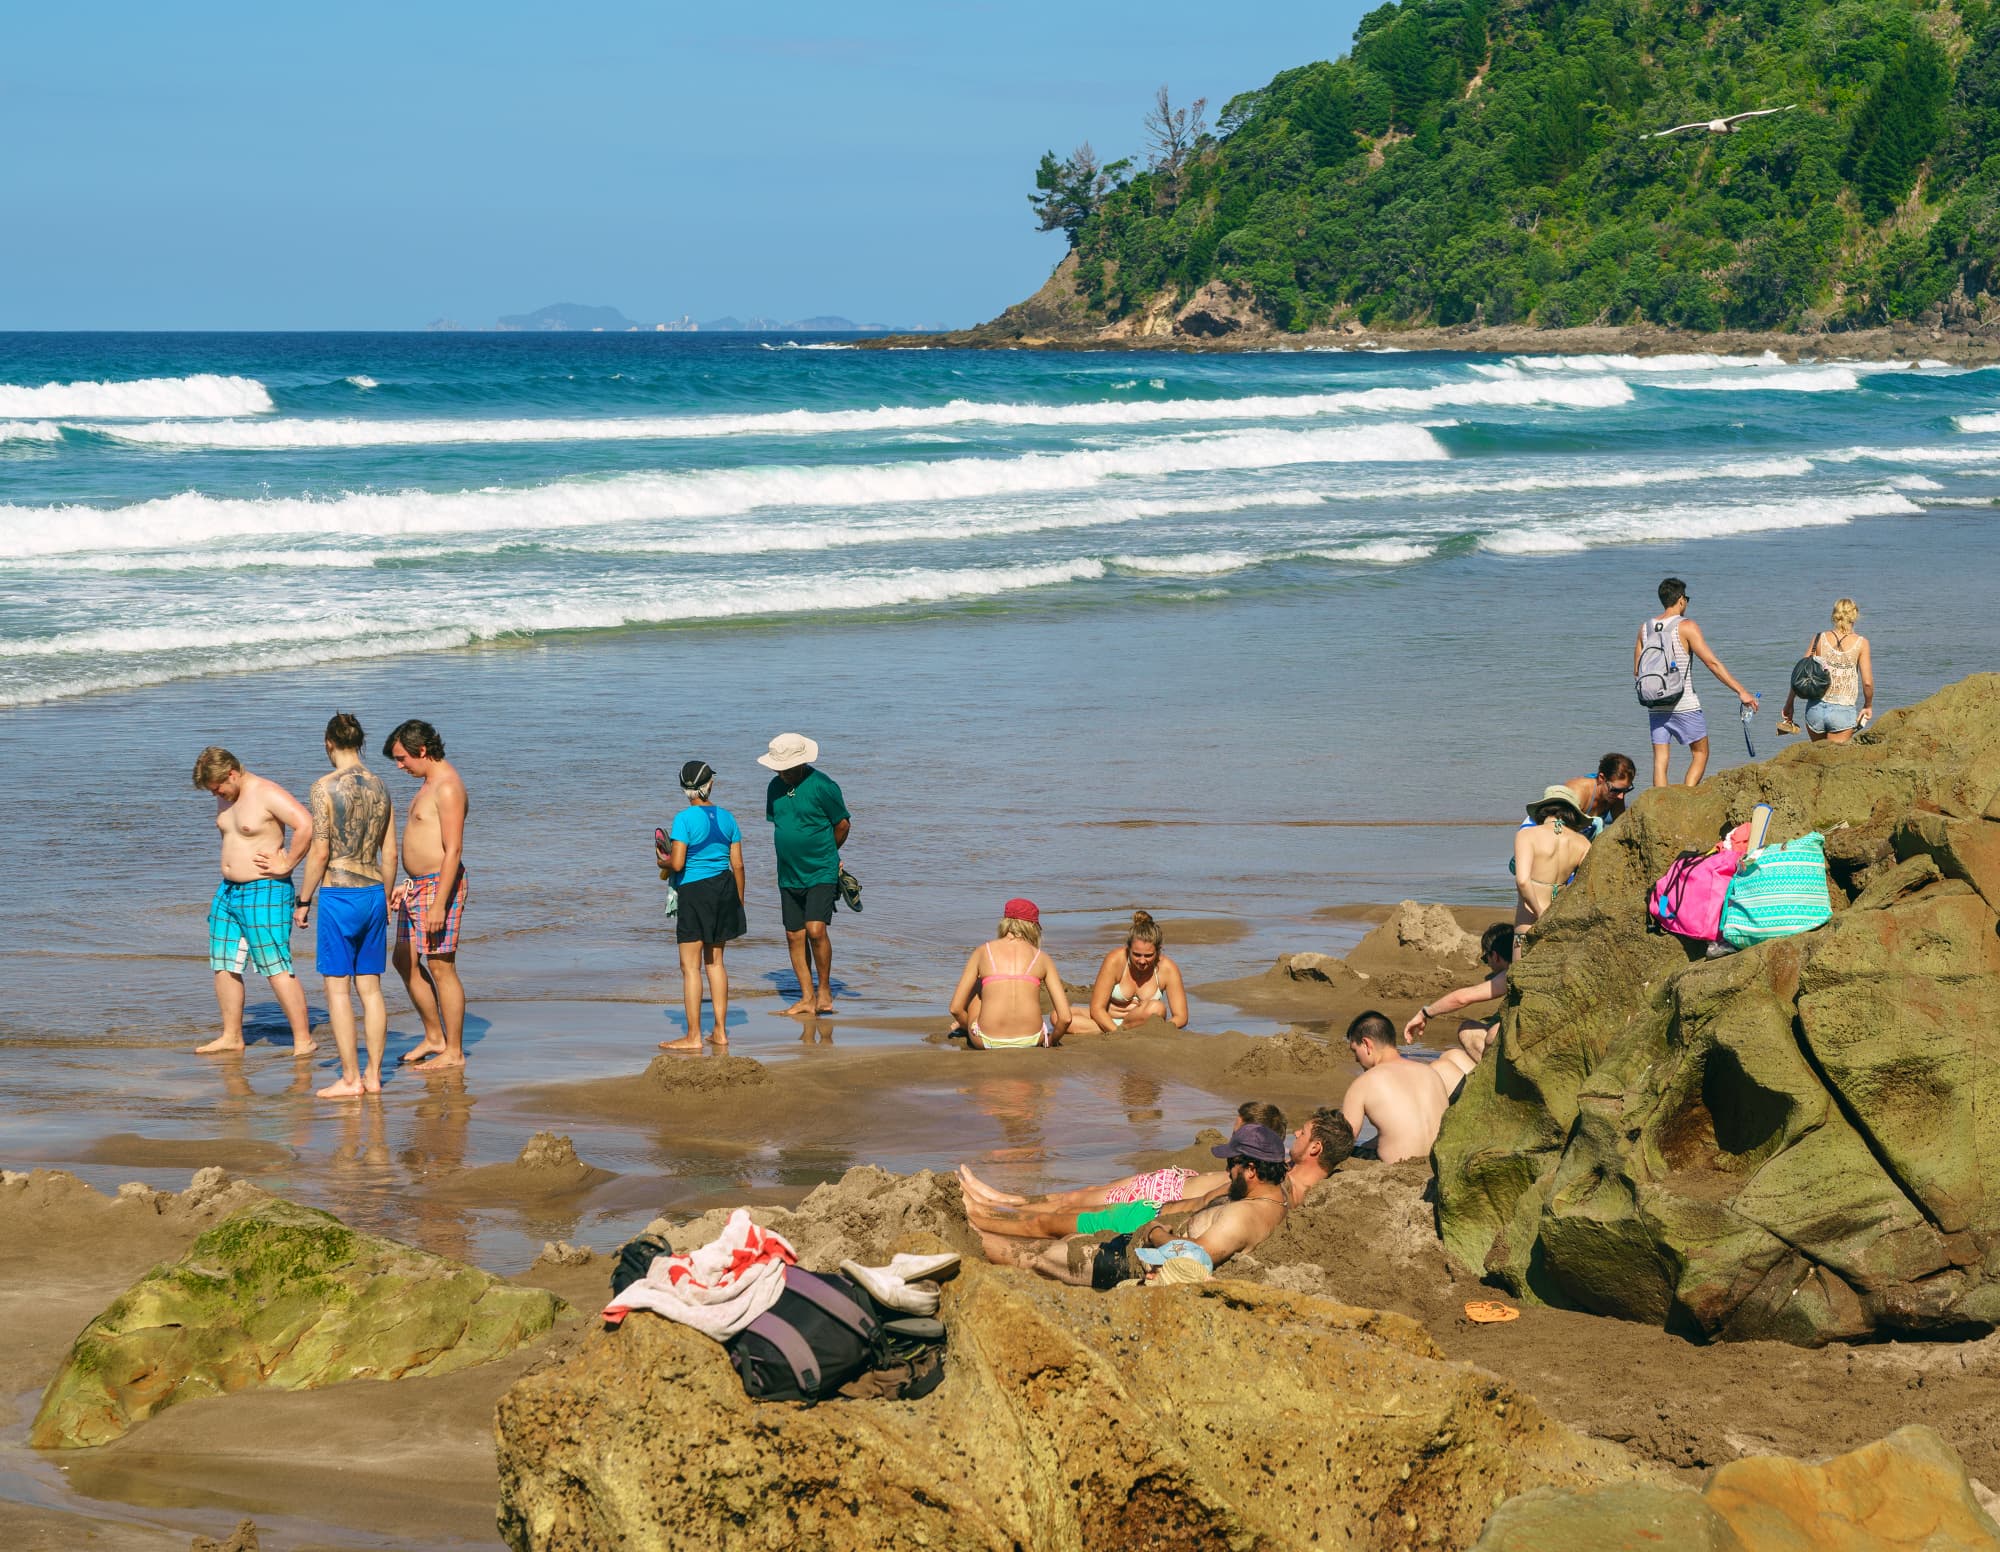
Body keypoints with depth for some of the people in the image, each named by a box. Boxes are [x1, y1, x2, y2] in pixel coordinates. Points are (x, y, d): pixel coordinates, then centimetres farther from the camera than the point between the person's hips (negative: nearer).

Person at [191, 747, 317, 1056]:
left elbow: (305, 825, -26)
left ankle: (304, 1040, -6)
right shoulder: (226, 797, 12)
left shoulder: (268, 795, -16)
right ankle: (231, 1037, 19)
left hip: (264, 892, -9)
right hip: (227, 891, 9)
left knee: (277, 968, -10)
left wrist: (286, 865, -21)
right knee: (223, 966, 10)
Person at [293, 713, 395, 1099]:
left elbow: (320, 853, -13)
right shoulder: (379, 786, 8)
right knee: (370, 987, 11)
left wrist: (303, 901, -3)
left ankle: (350, 1079, -2)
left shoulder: (325, 787, -11)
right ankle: (373, 1075, 14)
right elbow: (390, 853, 12)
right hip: (373, 893, 6)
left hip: (338, 895, -6)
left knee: (338, 989, -1)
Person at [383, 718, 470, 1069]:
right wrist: (408, 884, 22)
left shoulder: (448, 788, -17)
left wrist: (438, 905, -25)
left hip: (440, 886, -11)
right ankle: (434, 1037, 23)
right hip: (419, 886, 11)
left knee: (441, 967, -6)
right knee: (405, 960, 14)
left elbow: (453, 850, -22)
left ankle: (454, 1052, 1)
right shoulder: (430, 784, 15)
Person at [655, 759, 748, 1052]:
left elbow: (677, 863, -17)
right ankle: (720, 1031, 17)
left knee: (690, 966, -1)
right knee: (714, 962, 15)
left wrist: (662, 862, 6)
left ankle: (693, 1036, -1)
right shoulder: (727, 818, 4)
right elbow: (738, 865, 6)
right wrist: (739, 903, 16)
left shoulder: (684, 819, -12)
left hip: (694, 892, -6)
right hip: (724, 890, 6)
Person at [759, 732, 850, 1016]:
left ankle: (825, 989, 0)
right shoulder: (775, 787, 6)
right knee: (794, 936, 5)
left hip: (821, 873, -6)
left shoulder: (822, 785, -12)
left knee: (816, 929, -17)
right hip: (789, 874, 6)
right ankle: (807, 998, 12)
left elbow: (843, 824, -3)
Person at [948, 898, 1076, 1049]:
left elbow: (955, 1008, 6)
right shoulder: (1042, 958, 7)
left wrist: (966, 1025, 28)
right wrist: (1052, 1040, 21)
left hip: (987, 1042, -1)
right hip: (1031, 1039, 1)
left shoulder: (983, 951, 7)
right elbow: (1065, 1017, 1)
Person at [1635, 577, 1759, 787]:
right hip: (1684, 705, -5)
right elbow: (1712, 663, -14)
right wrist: (1741, 691, -13)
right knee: (1700, 754, 8)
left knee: (1660, 759, 5)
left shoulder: (1645, 628, 7)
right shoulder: (1686, 626, -8)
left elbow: (1637, 671, 12)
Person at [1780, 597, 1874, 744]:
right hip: (1843, 711, -2)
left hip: (1815, 708, 2)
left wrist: (1789, 704, 12)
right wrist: (1868, 706, 12)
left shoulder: (1820, 639, 2)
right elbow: (1867, 682, -6)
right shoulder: (1861, 643, -3)